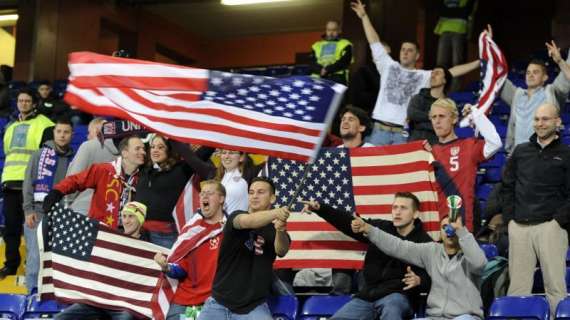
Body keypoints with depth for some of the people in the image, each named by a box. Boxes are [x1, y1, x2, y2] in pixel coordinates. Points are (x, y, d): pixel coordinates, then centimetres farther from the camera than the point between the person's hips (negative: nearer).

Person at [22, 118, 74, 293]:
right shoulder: (40, 154, 5)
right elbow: (28, 183, 1)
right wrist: (28, 210, -7)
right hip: (38, 212, -2)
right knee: (36, 254, -7)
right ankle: (33, 290, -1)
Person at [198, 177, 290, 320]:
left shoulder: (274, 229, 1)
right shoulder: (235, 217, -3)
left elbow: (281, 251, -20)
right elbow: (247, 222, -26)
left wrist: (280, 231, -42)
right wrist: (275, 213, -46)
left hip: (254, 308, 0)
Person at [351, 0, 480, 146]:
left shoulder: (424, 76, 8)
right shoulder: (389, 66, 13)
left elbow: (452, 72, 4)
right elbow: (374, 42, 16)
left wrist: (478, 62, -2)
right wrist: (364, 16, 18)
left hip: (403, 134, -1)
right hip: (380, 129, 1)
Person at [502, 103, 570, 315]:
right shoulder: (520, 151, 16)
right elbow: (508, 187, 18)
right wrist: (509, 217, 8)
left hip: (549, 227, -3)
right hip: (519, 226, 3)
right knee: (517, 285, 4)